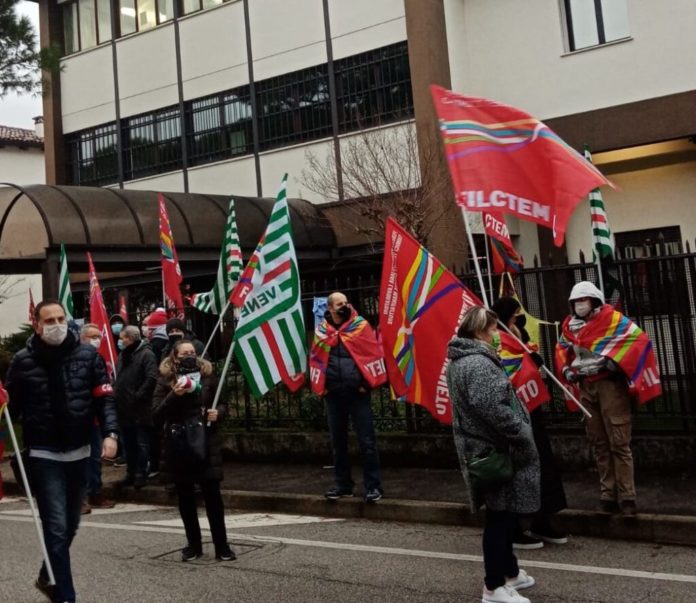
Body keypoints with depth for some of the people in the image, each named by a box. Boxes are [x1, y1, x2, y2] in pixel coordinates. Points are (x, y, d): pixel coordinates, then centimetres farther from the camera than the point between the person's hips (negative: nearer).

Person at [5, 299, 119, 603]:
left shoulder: (87, 355, -1)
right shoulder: (23, 360, -5)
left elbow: (104, 397, -1)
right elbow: (11, 406, 3)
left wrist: (110, 433, -13)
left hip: (79, 453, 3)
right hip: (44, 456, -3)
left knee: (70, 525, 18)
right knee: (56, 527, -6)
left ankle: (48, 577, 40)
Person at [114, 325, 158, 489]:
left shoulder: (146, 354, -11)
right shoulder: (123, 354, 14)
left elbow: (151, 379, -21)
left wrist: (138, 396, -18)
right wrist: (117, 394, 8)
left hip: (140, 409, -8)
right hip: (125, 408, 8)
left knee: (142, 443, 0)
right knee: (129, 444, 15)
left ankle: (140, 475, 8)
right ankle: (130, 474, 23)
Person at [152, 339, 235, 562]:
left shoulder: (207, 376, 3)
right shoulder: (166, 379, -1)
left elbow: (223, 403, 12)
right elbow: (157, 413, -8)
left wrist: (218, 412, -10)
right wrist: (174, 395, -22)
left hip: (207, 443, 0)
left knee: (212, 494, -1)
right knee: (185, 497, 9)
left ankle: (221, 545, 7)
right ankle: (193, 544, 22)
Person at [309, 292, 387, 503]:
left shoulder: (360, 325, -1)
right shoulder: (321, 330, 8)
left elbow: (373, 352, -4)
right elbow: (315, 359, 13)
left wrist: (367, 382, -8)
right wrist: (321, 386, 6)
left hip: (358, 393, -3)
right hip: (333, 395, 4)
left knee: (367, 441, -3)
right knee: (338, 442, 12)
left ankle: (373, 486, 4)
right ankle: (343, 484, 23)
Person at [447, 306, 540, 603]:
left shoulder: (462, 360, 14)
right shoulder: (478, 364, -21)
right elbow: (492, 409, -29)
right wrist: (523, 435, -18)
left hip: (485, 448, 11)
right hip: (494, 451, -11)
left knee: (502, 514, 21)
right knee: (501, 516, -2)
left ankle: (509, 572, 34)